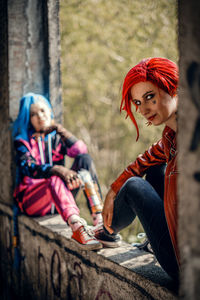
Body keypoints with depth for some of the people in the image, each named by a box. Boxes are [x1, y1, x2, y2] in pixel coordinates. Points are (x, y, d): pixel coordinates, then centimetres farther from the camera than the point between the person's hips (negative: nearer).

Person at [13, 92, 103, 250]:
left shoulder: (56, 138, 14)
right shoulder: (23, 141, 2)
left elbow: (82, 150, -8)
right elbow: (28, 168, -20)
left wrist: (58, 128, -4)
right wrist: (58, 170, -37)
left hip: (60, 198, 4)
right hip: (31, 200, -4)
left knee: (85, 159, -16)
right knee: (55, 177, -36)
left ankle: (99, 218, -35)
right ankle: (78, 228, -64)